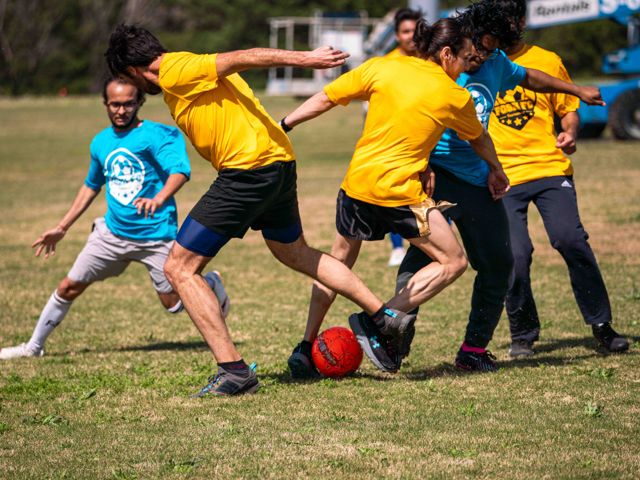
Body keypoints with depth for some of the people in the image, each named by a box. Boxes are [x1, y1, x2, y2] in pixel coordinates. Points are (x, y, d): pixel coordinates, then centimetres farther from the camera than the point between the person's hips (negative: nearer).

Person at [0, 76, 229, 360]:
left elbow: (180, 169, -28)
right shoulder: (101, 142, 7)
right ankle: (34, 346, 19)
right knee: (69, 287, 3)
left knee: (173, 303, 0)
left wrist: (159, 199, -48)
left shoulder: (156, 135, -13)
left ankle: (211, 283, 32)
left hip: (156, 235, -5)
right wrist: (62, 228, 23)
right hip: (113, 231, 5)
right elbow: (91, 186, 23)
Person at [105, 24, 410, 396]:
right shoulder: (195, 67, 20)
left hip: (246, 170, -10)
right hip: (280, 161, 10)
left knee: (180, 268, -2)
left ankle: (234, 370, -8)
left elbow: (243, 58, -16)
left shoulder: (173, 73, -7)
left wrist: (303, 59, -23)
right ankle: (385, 314, 35)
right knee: (295, 252, 33)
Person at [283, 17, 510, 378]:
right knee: (453, 262, 6)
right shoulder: (456, 97, -1)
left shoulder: (382, 68, 3)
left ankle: (306, 347, 24)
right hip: (401, 193, -5)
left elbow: (325, 99, 4)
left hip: (356, 183, 5)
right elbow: (480, 140, 19)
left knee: (339, 260, 25)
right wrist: (497, 172, 39)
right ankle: (378, 322, -4)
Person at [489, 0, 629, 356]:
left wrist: (570, 134, -6)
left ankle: (601, 324, -2)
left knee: (571, 240, -16)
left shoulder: (547, 61, 9)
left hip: (550, 167, 0)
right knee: (515, 255, -11)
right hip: (502, 176, 0)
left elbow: (568, 109, 16)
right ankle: (523, 335, 9)